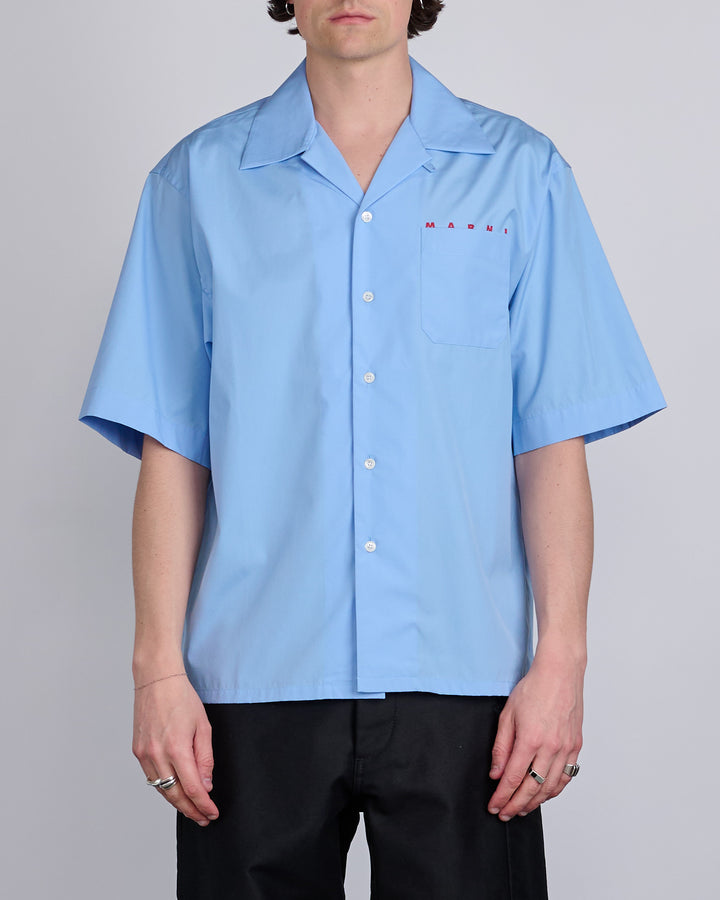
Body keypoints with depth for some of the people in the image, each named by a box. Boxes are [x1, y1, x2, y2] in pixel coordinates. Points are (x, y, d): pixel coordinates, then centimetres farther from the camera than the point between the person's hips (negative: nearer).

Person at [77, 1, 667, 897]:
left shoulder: (519, 172, 7)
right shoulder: (201, 178, 7)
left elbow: (552, 444, 3)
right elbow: (171, 449, 5)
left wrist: (560, 660, -5)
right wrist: (159, 666, -2)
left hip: (463, 685, 0)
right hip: (257, 683, 0)